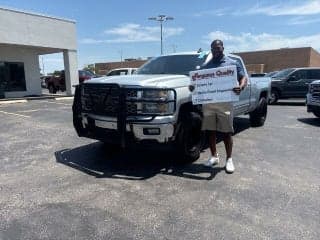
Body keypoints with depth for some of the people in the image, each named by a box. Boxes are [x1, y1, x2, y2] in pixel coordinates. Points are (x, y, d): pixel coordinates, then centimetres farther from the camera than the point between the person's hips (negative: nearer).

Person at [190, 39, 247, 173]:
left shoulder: (232, 63, 8)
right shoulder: (205, 66, 15)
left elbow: (243, 78, 6)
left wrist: (241, 87, -17)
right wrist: (193, 87, -6)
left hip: (225, 103, -3)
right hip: (208, 103, 3)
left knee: (227, 132, 1)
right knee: (211, 131, 8)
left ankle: (229, 160, 13)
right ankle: (214, 156, 23)